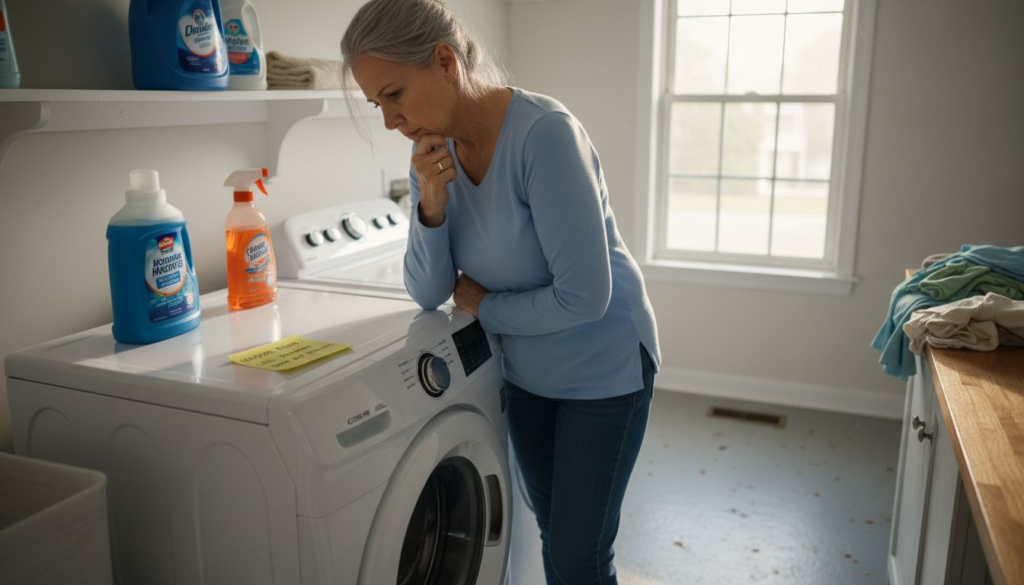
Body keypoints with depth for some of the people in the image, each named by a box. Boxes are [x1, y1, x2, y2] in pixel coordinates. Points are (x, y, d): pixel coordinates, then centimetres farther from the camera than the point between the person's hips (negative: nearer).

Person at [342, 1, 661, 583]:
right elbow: (429, 293, -6)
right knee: (552, 534, 20)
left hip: (603, 367, -6)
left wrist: (484, 306, -14)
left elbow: (583, 296, -29)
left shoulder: (545, 132, -28)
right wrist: (432, 203, -22)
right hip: (527, 371, 6)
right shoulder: (434, 151, -7)